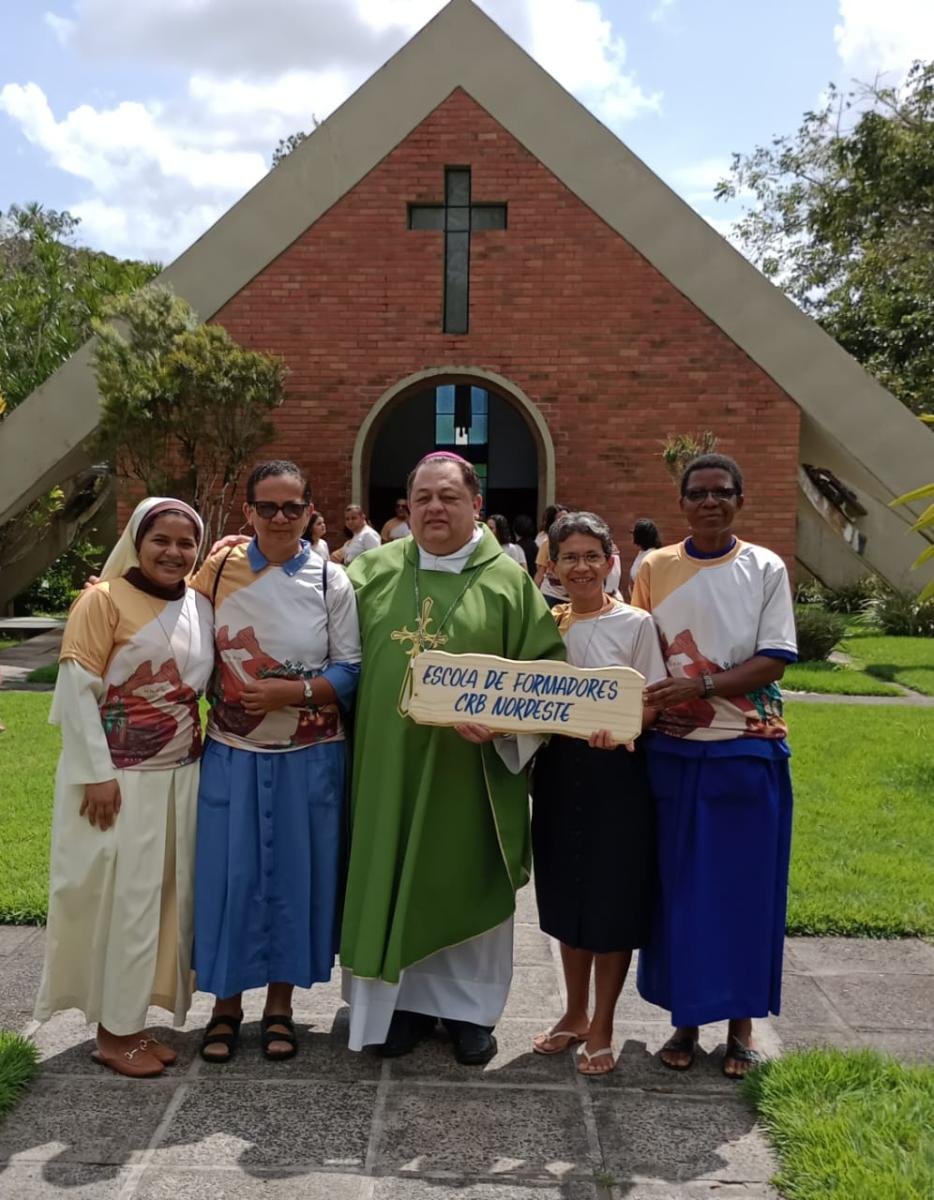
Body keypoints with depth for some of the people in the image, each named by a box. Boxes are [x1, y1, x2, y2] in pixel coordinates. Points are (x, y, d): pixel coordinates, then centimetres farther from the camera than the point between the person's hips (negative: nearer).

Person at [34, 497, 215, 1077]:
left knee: (167, 895, 10)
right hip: (119, 778, -6)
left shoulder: (202, 605, 7)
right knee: (122, 897, 1)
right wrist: (98, 773, -17)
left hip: (180, 776, 6)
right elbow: (76, 688, -13)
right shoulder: (104, 599, -10)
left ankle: (134, 1020, 24)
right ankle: (115, 1030, 15)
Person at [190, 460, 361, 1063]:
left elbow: (350, 673, -4)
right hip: (232, 754, 1)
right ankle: (227, 1003, 26)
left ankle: (280, 1003, 27)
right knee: (229, 874, 6)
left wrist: (290, 691, -18)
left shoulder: (332, 583, -4)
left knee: (294, 874, 9)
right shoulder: (220, 570, -1)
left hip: (308, 758, 0)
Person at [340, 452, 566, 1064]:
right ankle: (405, 999, 28)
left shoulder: (508, 579, -2)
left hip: (470, 768, -2)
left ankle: (470, 1007, 27)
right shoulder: (374, 571, 5)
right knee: (391, 878, 9)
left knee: (468, 883, 9)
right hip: (387, 763, 2)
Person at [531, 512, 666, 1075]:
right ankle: (575, 1014, 32)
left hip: (615, 772, -4)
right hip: (558, 770, 4)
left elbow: (653, 706, -8)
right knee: (568, 897, 14)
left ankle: (602, 1028, 20)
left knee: (613, 901, 3)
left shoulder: (636, 624, -5)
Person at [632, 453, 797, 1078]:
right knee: (679, 885, 7)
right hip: (674, 751, 1)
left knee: (745, 886, 6)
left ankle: (742, 1021, 22)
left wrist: (699, 685, -20)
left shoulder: (766, 569, 0)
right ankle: (687, 1016, 22)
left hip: (748, 751, -1)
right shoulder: (655, 569, 4)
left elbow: (773, 661, -7)